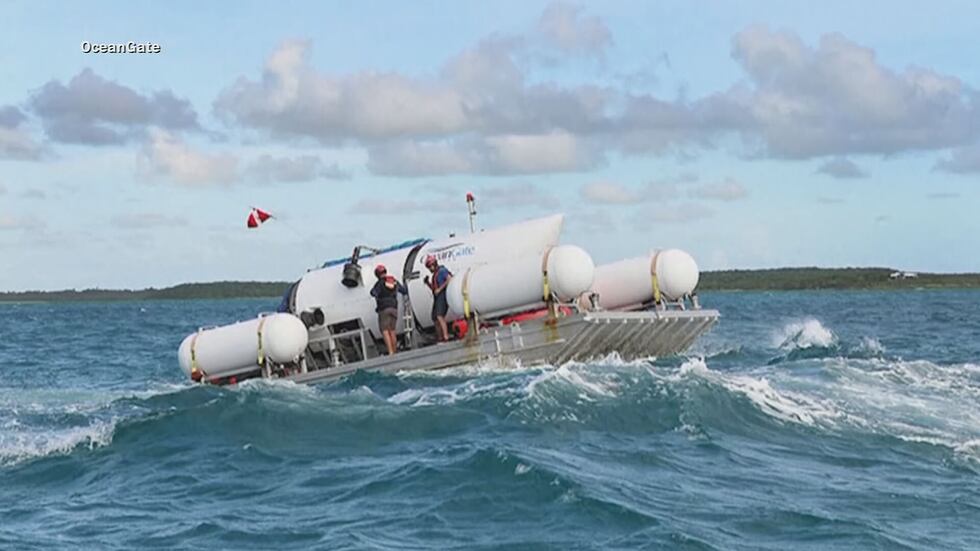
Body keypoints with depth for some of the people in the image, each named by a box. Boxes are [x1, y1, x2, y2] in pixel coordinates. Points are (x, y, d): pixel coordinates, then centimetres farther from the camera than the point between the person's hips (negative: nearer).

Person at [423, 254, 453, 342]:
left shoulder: (442, 270, -6)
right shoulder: (435, 274, 21)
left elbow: (450, 279, -20)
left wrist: (440, 289, -19)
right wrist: (427, 282, 8)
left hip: (443, 296, -10)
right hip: (437, 298, 10)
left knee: (439, 316, -22)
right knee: (435, 318, 8)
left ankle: (446, 336, -28)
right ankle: (440, 338, 12)